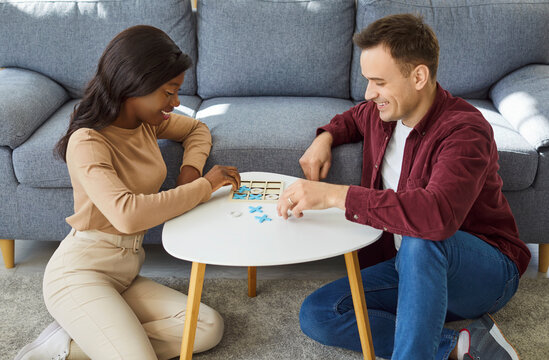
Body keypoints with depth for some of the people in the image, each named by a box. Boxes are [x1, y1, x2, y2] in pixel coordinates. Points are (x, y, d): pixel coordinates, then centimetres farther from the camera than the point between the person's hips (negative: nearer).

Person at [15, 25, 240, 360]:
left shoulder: (148, 121, 5)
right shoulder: (88, 142, -18)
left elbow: (198, 129, 25)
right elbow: (127, 214, -34)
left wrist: (191, 169, 3)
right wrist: (204, 186, -23)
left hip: (125, 271, 8)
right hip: (81, 272, -8)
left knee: (209, 328, -12)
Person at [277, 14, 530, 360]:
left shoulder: (464, 130, -24)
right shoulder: (382, 112, 1)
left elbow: (437, 214, -43)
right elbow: (354, 117, 29)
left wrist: (335, 195, -41)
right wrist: (326, 137, 5)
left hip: (487, 272, -8)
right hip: (411, 267, 8)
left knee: (421, 239, -42)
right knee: (316, 314, -12)